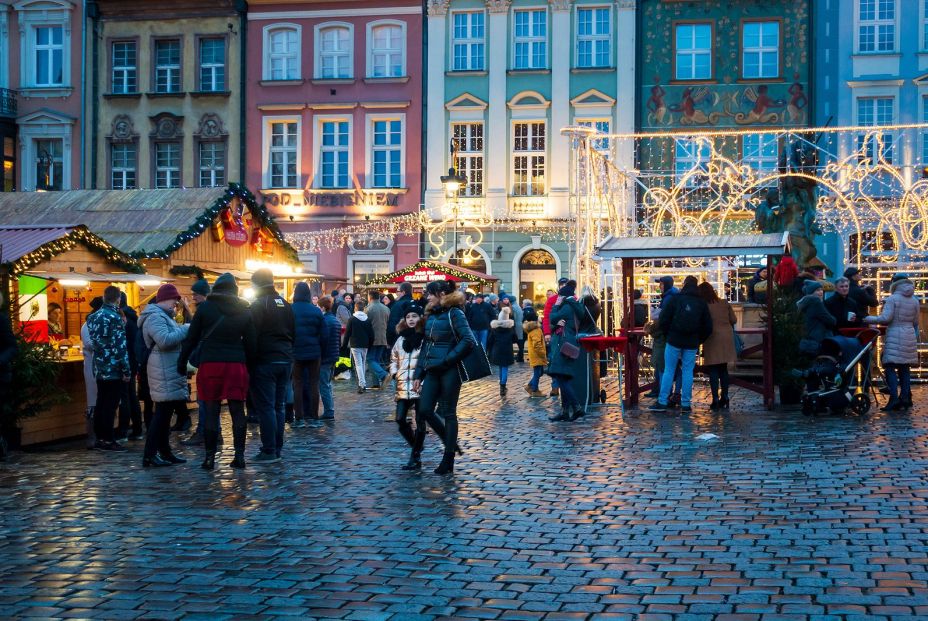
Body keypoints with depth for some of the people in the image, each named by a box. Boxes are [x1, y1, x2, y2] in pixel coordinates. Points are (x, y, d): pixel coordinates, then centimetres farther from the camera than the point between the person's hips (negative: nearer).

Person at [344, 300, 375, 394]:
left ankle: (361, 384, -19)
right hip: (365, 345, 4)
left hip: (355, 345, -4)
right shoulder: (368, 319, 5)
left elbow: (347, 332, -6)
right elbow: (371, 334, 7)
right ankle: (363, 384, 19)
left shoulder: (352, 319, -7)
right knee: (363, 364, 15)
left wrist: (345, 344, 3)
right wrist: (370, 345, 15)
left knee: (358, 364, -7)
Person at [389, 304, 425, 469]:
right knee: (400, 419, 1)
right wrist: (394, 372, 7)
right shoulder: (401, 339, 14)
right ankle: (417, 448, 21)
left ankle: (415, 457, 5)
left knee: (420, 421, -1)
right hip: (403, 386, 6)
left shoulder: (426, 338, -5)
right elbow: (394, 358, 23)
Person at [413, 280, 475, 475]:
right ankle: (451, 443, 22)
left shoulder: (454, 313, -9)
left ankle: (448, 460, 9)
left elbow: (468, 340, -19)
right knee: (425, 410, 1)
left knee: (448, 413, 0)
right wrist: (418, 375, 12)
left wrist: (447, 360, -17)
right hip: (432, 371, 7)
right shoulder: (431, 315, 13)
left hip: (449, 371, -7)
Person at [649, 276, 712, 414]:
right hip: (692, 343, 2)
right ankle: (685, 404, 5)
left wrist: (667, 334, 9)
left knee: (669, 370, 3)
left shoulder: (675, 299, -3)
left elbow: (663, 320, -6)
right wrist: (699, 340, 17)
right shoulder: (702, 303, 5)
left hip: (674, 340, -2)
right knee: (688, 371, 6)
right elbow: (708, 327, 7)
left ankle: (662, 402, 2)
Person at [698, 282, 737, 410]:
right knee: (723, 369, 14)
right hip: (727, 338, 5)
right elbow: (734, 320, 9)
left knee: (713, 370, 0)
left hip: (713, 338, -5)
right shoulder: (725, 303, 5)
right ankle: (725, 398, 16)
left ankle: (715, 400, -5)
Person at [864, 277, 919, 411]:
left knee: (890, 368, -6)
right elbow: (915, 322, 17)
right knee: (905, 368, 11)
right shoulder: (914, 301, 11)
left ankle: (894, 399, -16)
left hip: (895, 336, -6)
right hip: (910, 336, 6)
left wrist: (869, 319, -3)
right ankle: (905, 398, 8)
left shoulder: (892, 299, -6)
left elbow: (886, 318, -14)